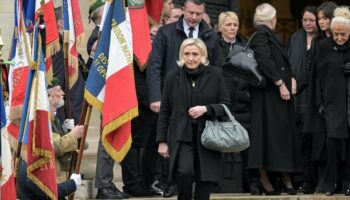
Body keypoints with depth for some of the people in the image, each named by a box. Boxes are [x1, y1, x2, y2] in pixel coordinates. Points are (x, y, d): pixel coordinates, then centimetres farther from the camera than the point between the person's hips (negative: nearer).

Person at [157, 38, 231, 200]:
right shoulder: (173, 77, 4)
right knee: (185, 172, -21)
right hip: (182, 137, -1)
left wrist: (206, 109, -15)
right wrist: (162, 140, 4)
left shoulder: (214, 75, 1)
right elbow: (164, 111, 7)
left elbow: (226, 105, 4)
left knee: (204, 180, 1)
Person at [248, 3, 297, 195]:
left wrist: (291, 79, 4)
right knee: (268, 134, -7)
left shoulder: (268, 35, 18)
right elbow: (265, 62, -20)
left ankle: (285, 177, 9)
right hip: (268, 93, -9)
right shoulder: (261, 36, -11)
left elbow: (282, 63, 19)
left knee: (283, 134, 7)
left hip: (282, 92, 9)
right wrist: (281, 84, -20)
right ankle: (265, 178, -4)